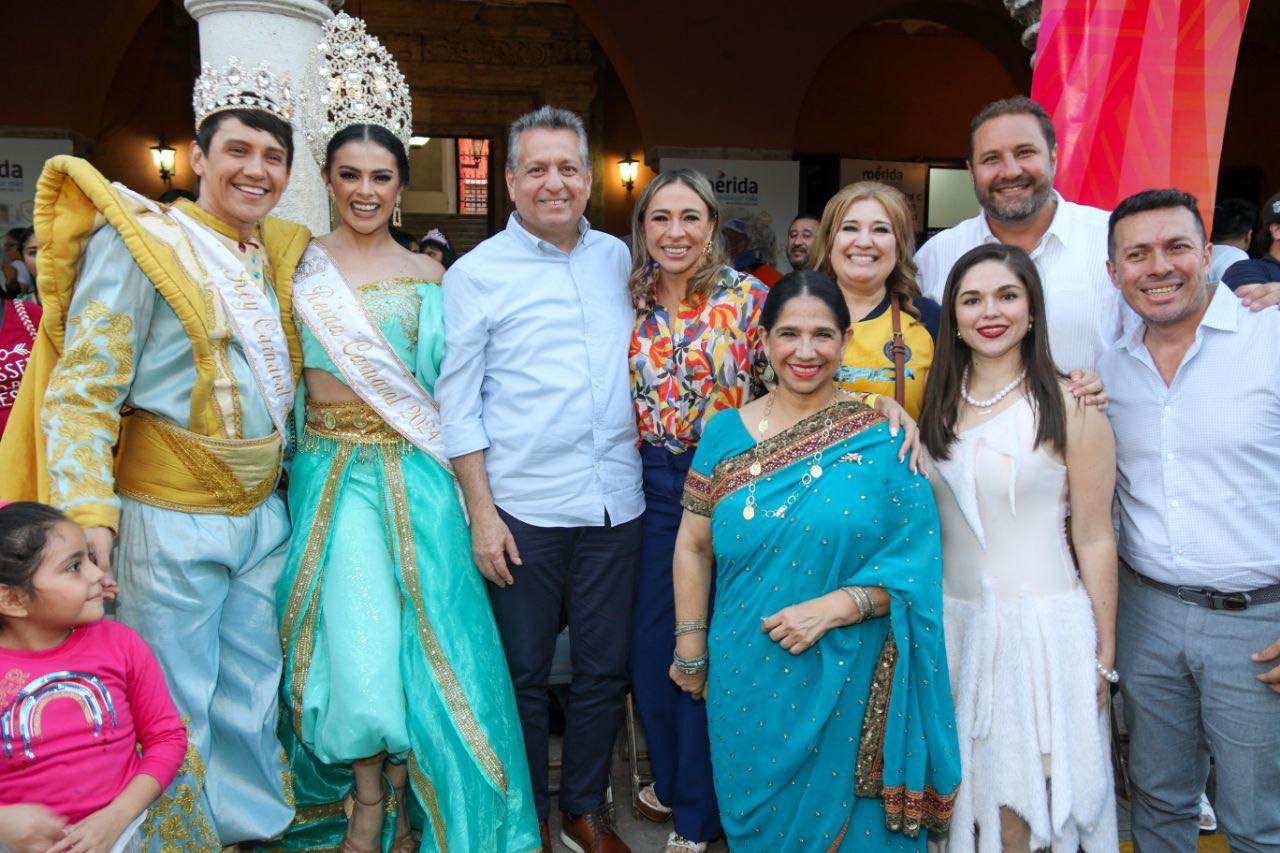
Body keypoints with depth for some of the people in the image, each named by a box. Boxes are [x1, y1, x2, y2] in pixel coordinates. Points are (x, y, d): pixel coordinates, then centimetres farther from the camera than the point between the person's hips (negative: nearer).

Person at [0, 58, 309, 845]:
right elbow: (80, 392, -13)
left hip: (262, 515, 6)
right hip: (170, 518, -6)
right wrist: (88, 511, -22)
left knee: (251, 706, 18)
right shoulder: (141, 242, -8)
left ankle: (254, 826, 36)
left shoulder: (282, 255, 11)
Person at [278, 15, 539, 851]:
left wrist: (438, 453, -3)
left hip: (411, 471, 1)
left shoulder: (427, 272, 6)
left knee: (412, 632, 2)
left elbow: (443, 381, 7)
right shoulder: (299, 263, 5)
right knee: (350, 631, -2)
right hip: (331, 470, 0)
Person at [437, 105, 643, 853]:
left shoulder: (618, 258, 9)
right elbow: (459, 405, -4)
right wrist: (481, 512, -9)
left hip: (614, 503, 4)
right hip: (523, 509, -3)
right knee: (523, 674, 10)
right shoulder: (477, 273, -2)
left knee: (604, 670, 13)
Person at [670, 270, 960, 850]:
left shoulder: (881, 438, -6)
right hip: (747, 678, 2)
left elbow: (915, 560, -8)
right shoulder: (726, 433, 0)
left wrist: (834, 607, -20)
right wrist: (690, 649, 5)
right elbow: (693, 546, 5)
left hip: (848, 680, -2)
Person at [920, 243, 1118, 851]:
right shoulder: (936, 404, 5)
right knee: (958, 785, 16)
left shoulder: (1071, 407, -9)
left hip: (1040, 624, -4)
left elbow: (1095, 539, -6)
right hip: (950, 617, 4)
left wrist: (1104, 653, -5)